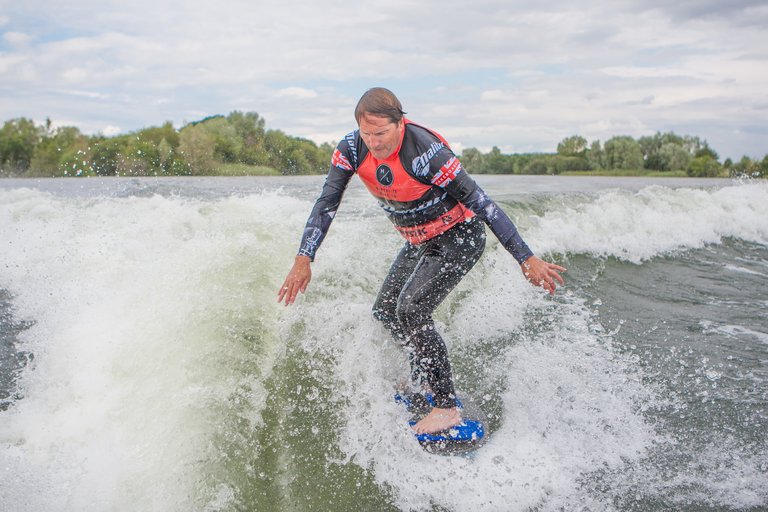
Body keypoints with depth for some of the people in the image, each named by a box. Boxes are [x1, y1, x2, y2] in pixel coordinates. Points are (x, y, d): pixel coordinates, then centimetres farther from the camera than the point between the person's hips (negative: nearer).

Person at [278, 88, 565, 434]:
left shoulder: (426, 153, -32)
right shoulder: (351, 149, -15)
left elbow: (481, 203, -28)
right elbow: (326, 204, -14)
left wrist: (526, 258, -27)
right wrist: (304, 259, -24)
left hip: (460, 239, -7)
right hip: (419, 242, 8)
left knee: (411, 310, -21)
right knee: (385, 311, 12)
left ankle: (447, 406, -8)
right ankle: (424, 375, 34)